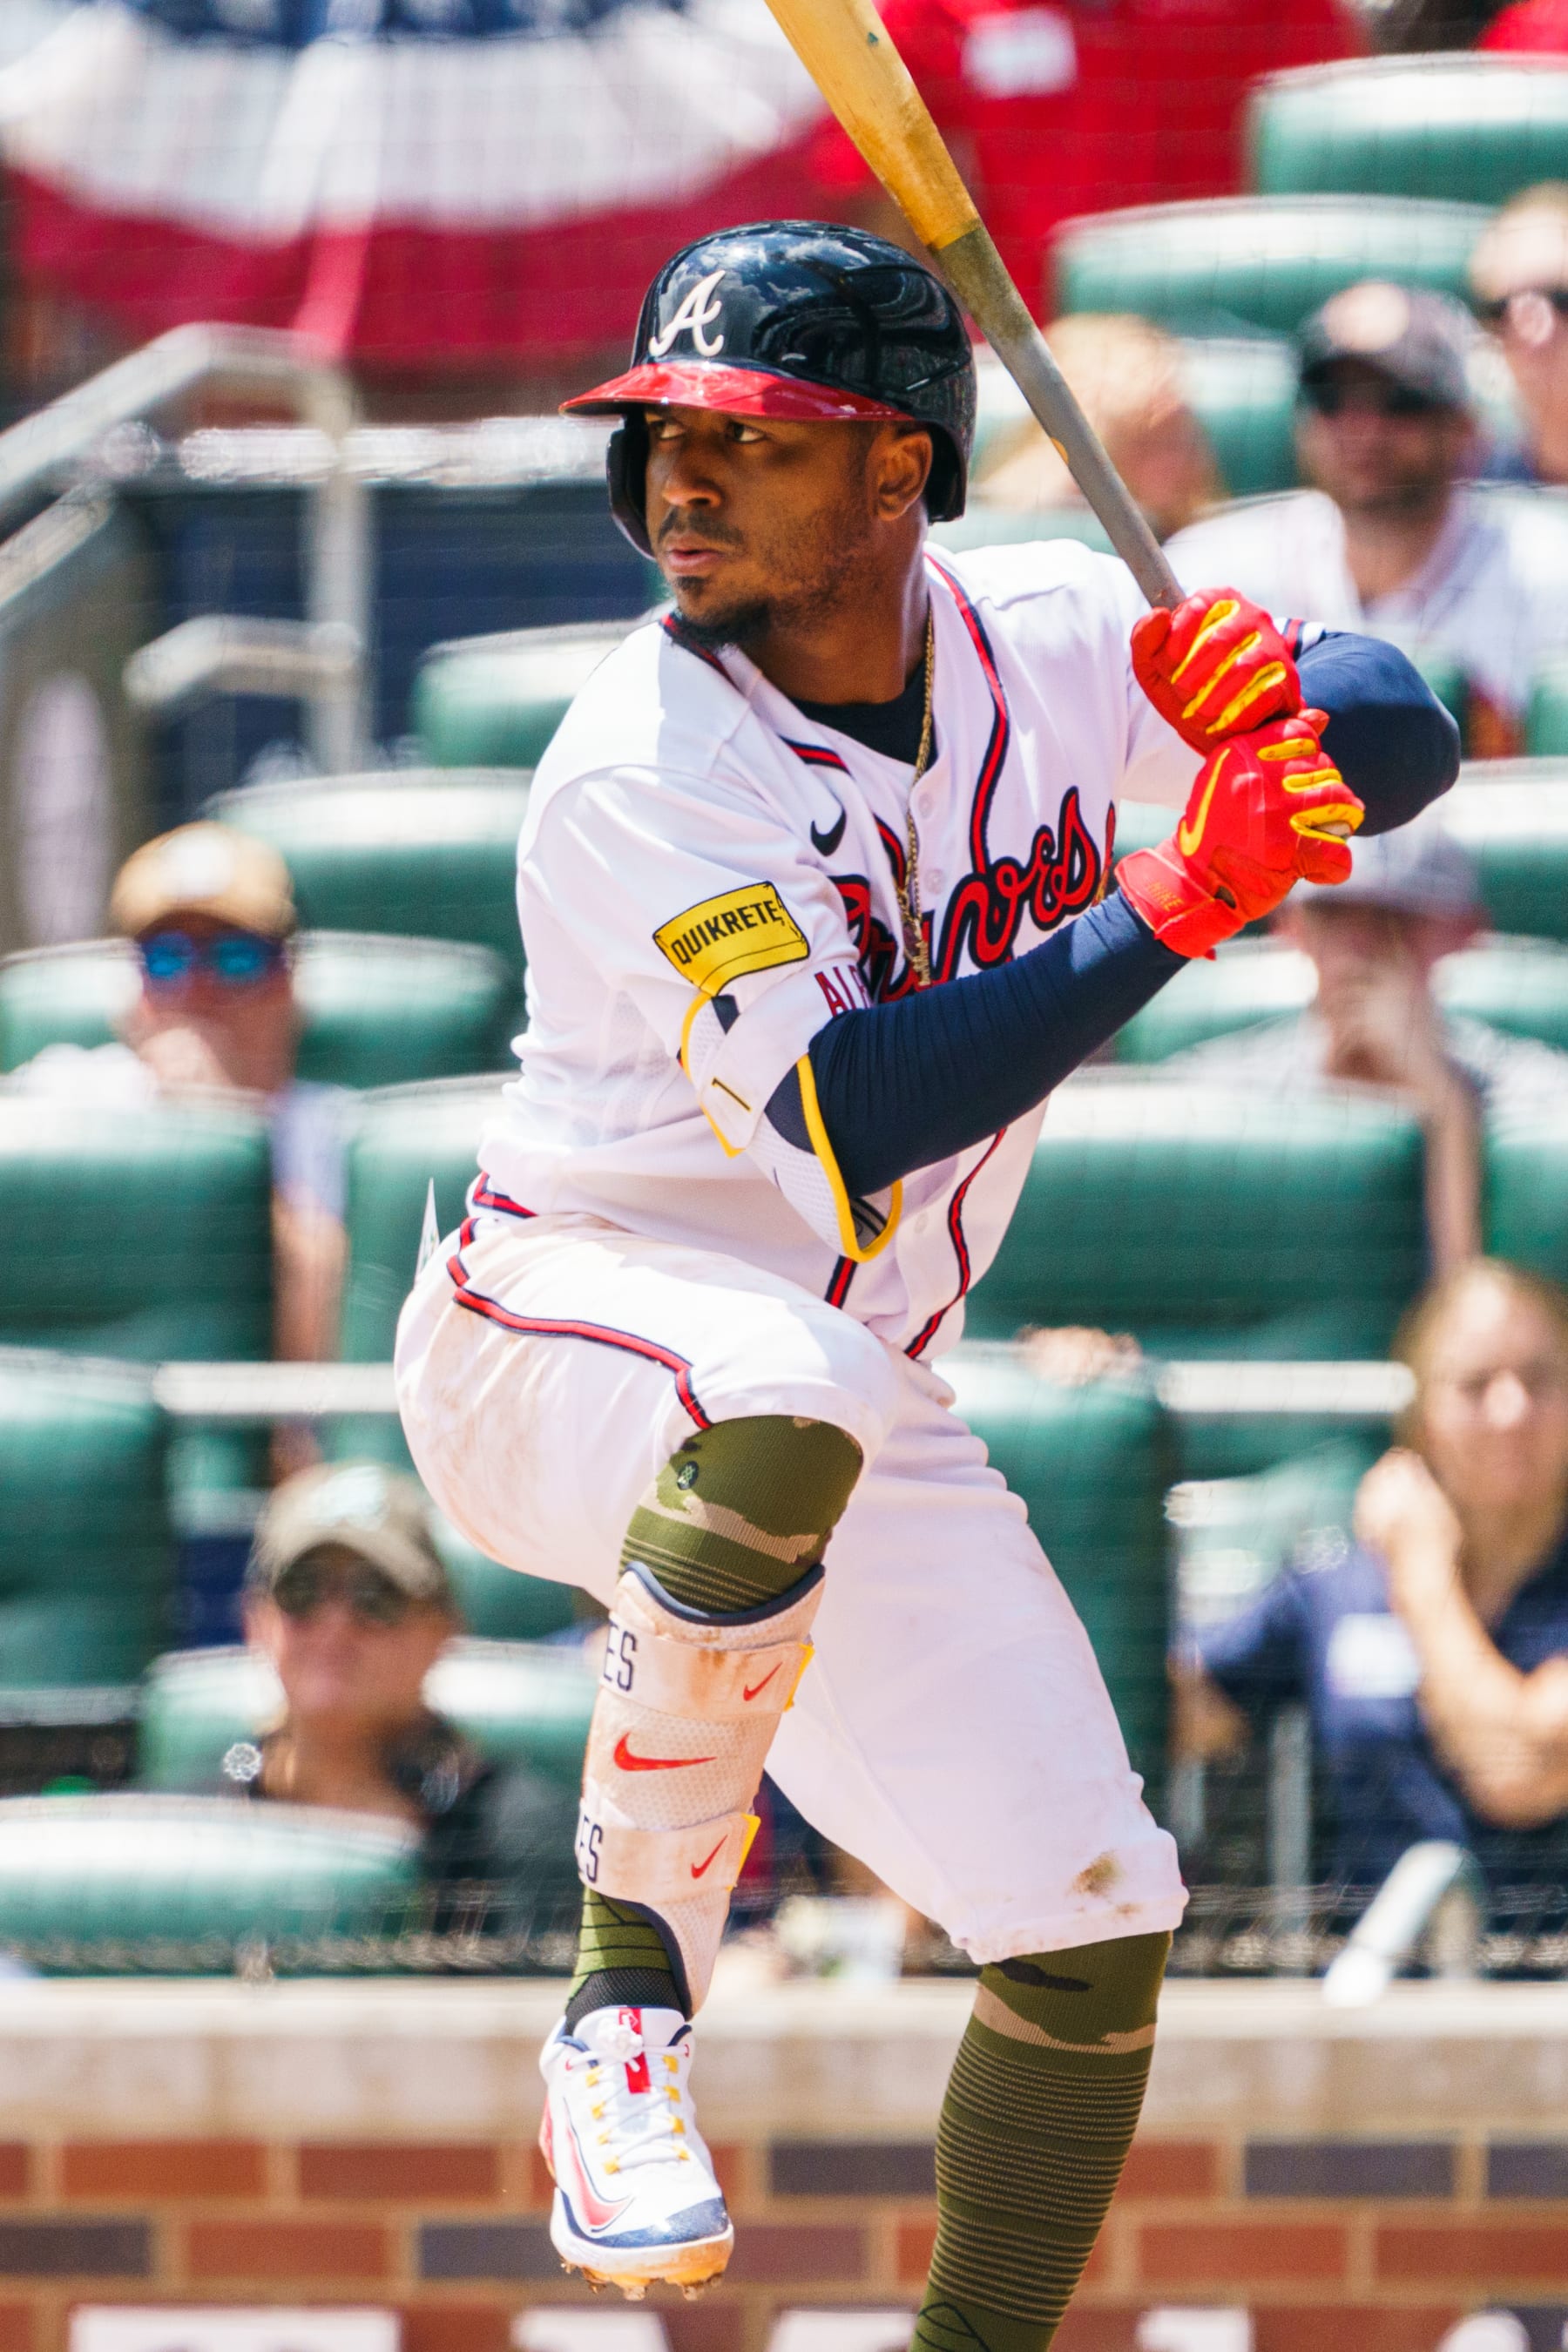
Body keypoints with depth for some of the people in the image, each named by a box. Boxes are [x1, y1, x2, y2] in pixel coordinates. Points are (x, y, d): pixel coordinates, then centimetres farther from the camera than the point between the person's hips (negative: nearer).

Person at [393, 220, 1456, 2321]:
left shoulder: (1051, 636, -2)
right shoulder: (643, 774, -21)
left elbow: (1409, 742, 4)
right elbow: (855, 1123, -29)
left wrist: (1266, 694, -20)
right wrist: (1176, 905, -32)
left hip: (850, 1418, 6)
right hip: (557, 1338, -6)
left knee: (1093, 1928, 0)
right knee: (787, 1396, -42)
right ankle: (630, 1991, -29)